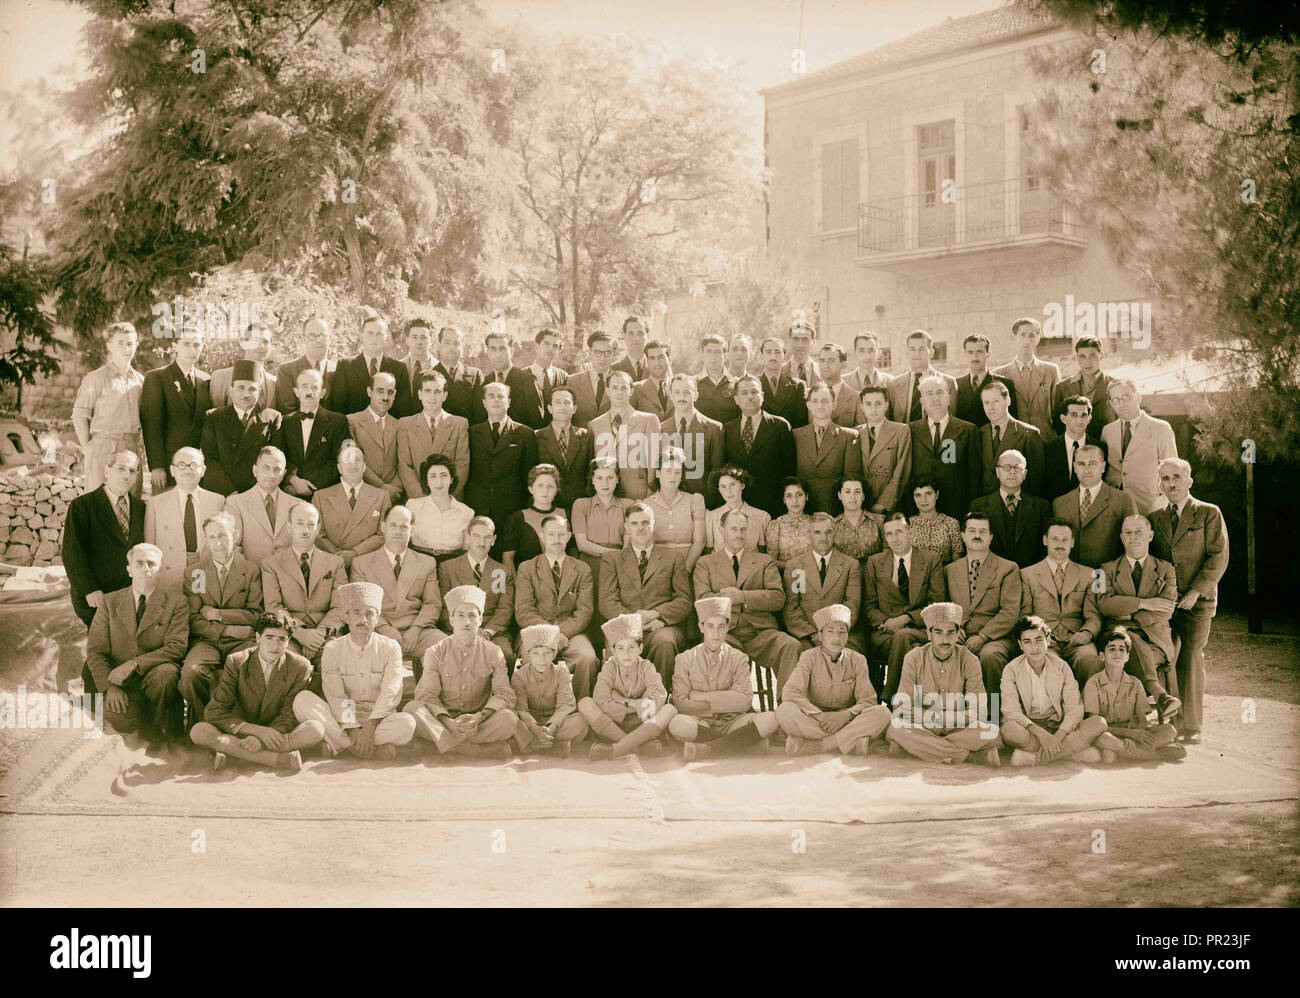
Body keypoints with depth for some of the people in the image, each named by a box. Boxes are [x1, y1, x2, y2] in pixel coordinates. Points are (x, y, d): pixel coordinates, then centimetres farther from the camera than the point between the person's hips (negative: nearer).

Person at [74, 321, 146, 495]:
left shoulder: (139, 380, 14)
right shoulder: (96, 378, -2)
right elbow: (79, 416, -3)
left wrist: (140, 446, 9)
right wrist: (87, 449, -6)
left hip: (132, 450, 5)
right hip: (104, 449, -5)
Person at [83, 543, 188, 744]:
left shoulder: (174, 602, 3)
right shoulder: (110, 602, 9)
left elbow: (177, 646, -8)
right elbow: (95, 651, 3)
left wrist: (135, 664, -21)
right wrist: (110, 686, -15)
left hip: (152, 675, -1)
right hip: (119, 679, 1)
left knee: (166, 673, -36)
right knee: (117, 716, -32)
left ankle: (166, 728, -9)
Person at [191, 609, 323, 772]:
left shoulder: (301, 667, -7)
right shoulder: (236, 662, -7)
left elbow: (289, 716, -8)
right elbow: (213, 712, -13)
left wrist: (262, 739, -29)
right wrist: (257, 730, -25)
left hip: (278, 734, 0)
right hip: (241, 732, 0)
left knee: (316, 730, -30)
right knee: (198, 731, -29)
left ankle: (233, 750, -30)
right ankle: (279, 758, -36)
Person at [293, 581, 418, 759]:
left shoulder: (390, 648, 1)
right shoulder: (332, 650, 1)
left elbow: (390, 694, -9)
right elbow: (336, 698, -8)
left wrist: (370, 726, -23)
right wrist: (353, 729, -22)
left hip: (380, 719, 0)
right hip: (343, 721, 1)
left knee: (407, 723, -32)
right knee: (303, 699, -23)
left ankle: (338, 743, -21)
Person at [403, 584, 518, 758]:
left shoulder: (493, 653, 3)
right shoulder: (435, 653, 3)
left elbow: (504, 695, -6)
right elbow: (426, 695, -7)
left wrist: (479, 717, -25)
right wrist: (447, 722, -26)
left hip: (479, 721, 0)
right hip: (443, 719, 1)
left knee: (509, 719, -29)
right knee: (412, 709, -30)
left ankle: (449, 744, -28)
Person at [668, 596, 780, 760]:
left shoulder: (738, 658, 10)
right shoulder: (685, 660, 7)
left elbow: (745, 700, -5)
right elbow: (681, 704, -5)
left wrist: (703, 697, -7)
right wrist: (726, 703, -6)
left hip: (731, 722, 2)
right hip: (700, 722, -1)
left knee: (770, 720, -27)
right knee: (677, 724, -37)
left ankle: (705, 747, -24)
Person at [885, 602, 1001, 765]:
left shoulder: (969, 661, -3)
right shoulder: (913, 659, -4)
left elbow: (977, 712, -6)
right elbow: (902, 707, -7)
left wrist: (936, 717, -14)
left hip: (958, 728, 0)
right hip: (922, 729, 0)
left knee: (992, 731, -28)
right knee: (895, 728, -32)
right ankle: (968, 752, -25)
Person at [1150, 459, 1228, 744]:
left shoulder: (1209, 514, 3)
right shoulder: (1155, 518, 14)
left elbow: (1219, 557, -3)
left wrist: (1195, 591, -11)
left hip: (1197, 601, -3)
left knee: (1191, 657, -9)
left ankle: (1191, 727, -3)